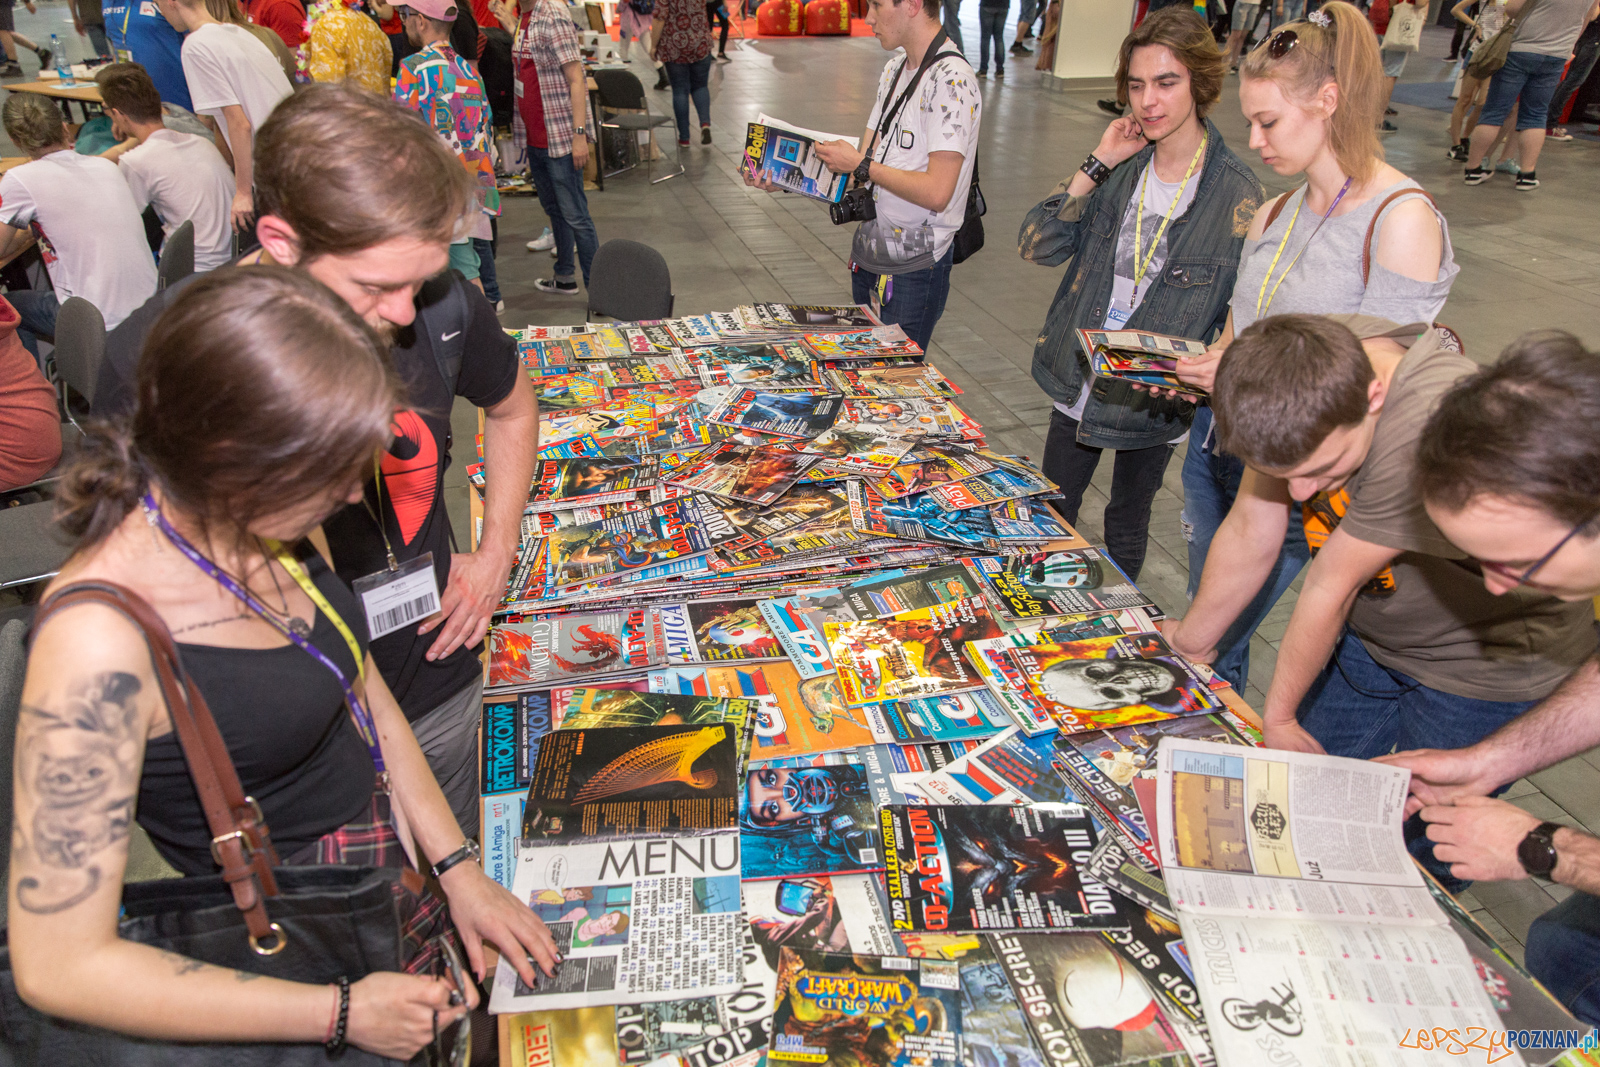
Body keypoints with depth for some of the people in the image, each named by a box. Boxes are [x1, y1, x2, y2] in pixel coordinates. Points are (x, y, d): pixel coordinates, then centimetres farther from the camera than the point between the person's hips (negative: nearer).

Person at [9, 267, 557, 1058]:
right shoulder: (99, 642, -30)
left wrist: (459, 866, 0)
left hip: (404, 863, 6)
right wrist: (342, 1014, -20)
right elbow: (60, 966, -25)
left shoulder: (269, 525, -10)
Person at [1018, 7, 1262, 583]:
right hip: (1077, 384, 3)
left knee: (1127, 525, 19)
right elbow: (1036, 245, -12)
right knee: (1051, 514, 19)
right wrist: (1097, 166, -17)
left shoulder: (1238, 195, -13)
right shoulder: (1119, 167, -2)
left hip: (1153, 402, -3)